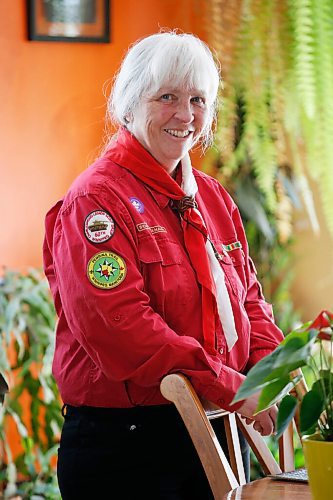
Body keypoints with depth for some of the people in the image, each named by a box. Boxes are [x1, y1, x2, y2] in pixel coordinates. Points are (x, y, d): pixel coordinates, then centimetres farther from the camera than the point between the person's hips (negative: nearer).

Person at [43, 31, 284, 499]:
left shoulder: (212, 196, 13)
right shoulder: (95, 200, -13)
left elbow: (248, 296, 17)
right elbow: (120, 327, -23)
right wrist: (231, 388, -21)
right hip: (123, 443, -7)